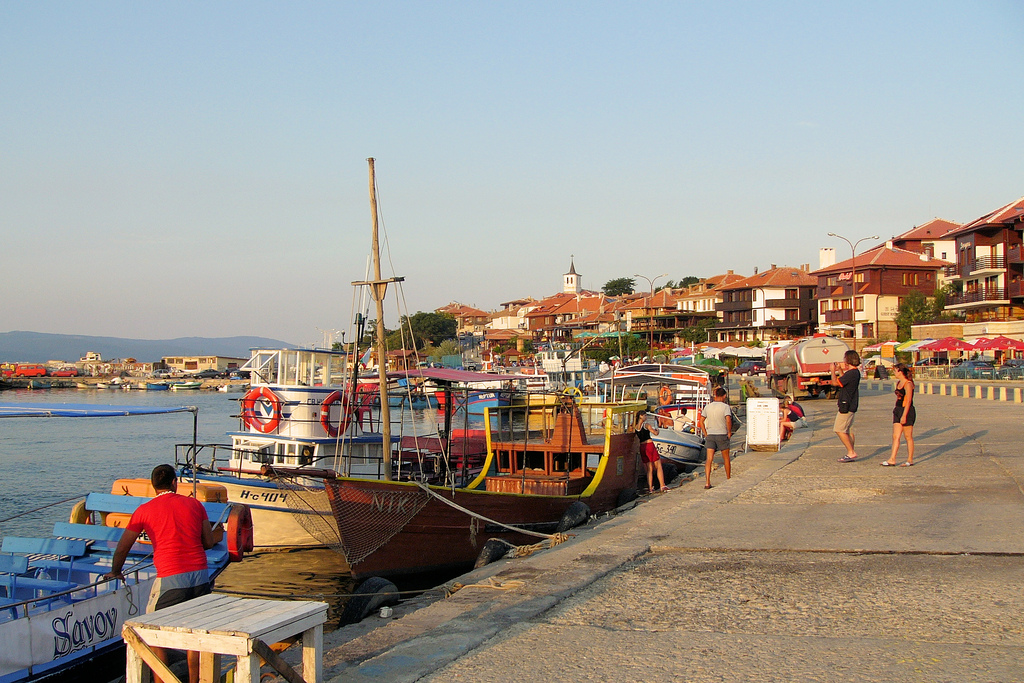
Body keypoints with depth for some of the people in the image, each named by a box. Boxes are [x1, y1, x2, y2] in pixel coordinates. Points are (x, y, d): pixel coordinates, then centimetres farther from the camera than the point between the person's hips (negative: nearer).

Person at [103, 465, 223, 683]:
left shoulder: (144, 510, 3)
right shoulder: (194, 504, 9)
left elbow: (123, 547, 11)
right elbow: (208, 543, 12)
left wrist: (115, 572, 29)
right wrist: (216, 535, 36)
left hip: (170, 580, -4)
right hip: (200, 575, 4)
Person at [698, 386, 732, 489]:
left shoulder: (708, 407, 6)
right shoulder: (725, 407, -7)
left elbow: (701, 421, 5)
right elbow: (728, 420, -21)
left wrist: (705, 433, 9)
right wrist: (729, 432, -8)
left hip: (710, 435, 3)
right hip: (722, 435, -3)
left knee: (709, 459, -2)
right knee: (726, 458, 15)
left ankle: (707, 482, -13)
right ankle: (729, 480, 27)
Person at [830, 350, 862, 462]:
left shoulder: (851, 373, -21)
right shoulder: (856, 372, 11)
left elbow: (835, 382, -20)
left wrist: (833, 370, -6)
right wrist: (840, 370, 27)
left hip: (846, 406, -10)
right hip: (851, 405, 10)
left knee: (839, 430, -8)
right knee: (848, 430, 14)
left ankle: (851, 452, -8)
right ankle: (851, 453, 17)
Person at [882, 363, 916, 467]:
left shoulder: (908, 384, -14)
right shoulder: (898, 383, 13)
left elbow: (908, 401, -17)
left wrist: (904, 416, -20)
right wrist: (895, 411, 20)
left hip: (907, 411, -8)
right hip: (898, 410, 8)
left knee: (908, 437, 1)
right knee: (895, 436, 1)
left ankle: (910, 460, 10)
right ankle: (892, 460, -2)